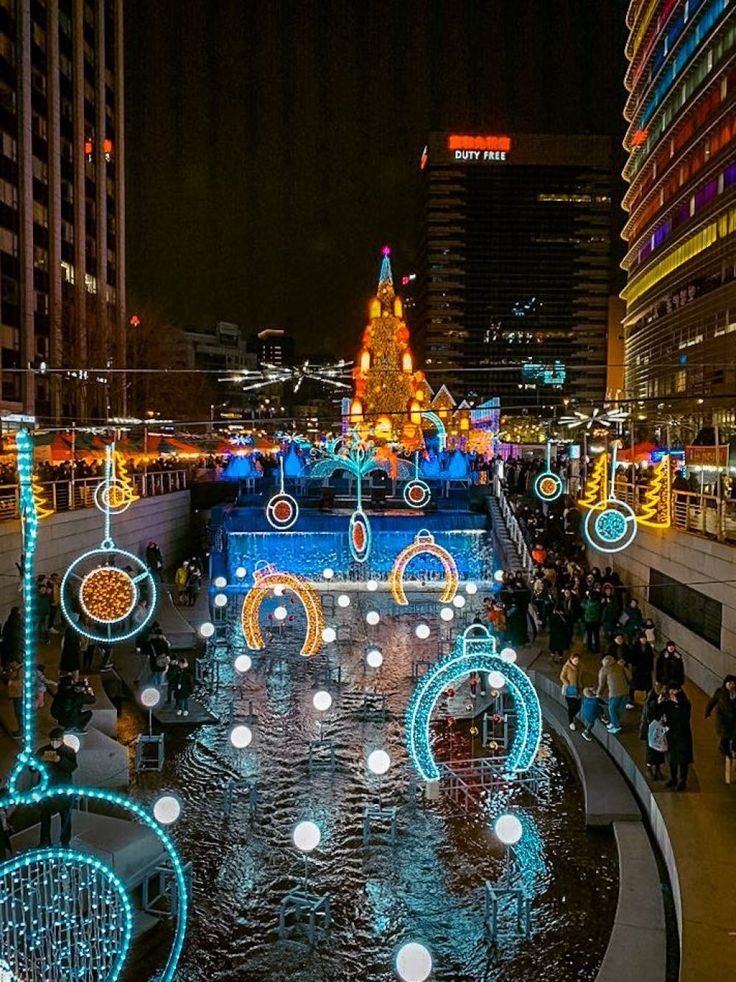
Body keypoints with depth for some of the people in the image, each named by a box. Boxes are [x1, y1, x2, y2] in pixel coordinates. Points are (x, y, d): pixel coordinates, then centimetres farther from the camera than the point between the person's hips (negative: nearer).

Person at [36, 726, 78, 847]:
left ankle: (65, 841, 22)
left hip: (64, 789, -1)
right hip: (46, 789, 1)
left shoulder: (69, 751, -4)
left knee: (66, 817, 8)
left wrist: (60, 760, -32)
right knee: (45, 816, 7)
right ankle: (45, 842, 22)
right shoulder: (42, 750, 0)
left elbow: (73, 767, -17)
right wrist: (42, 759, -24)